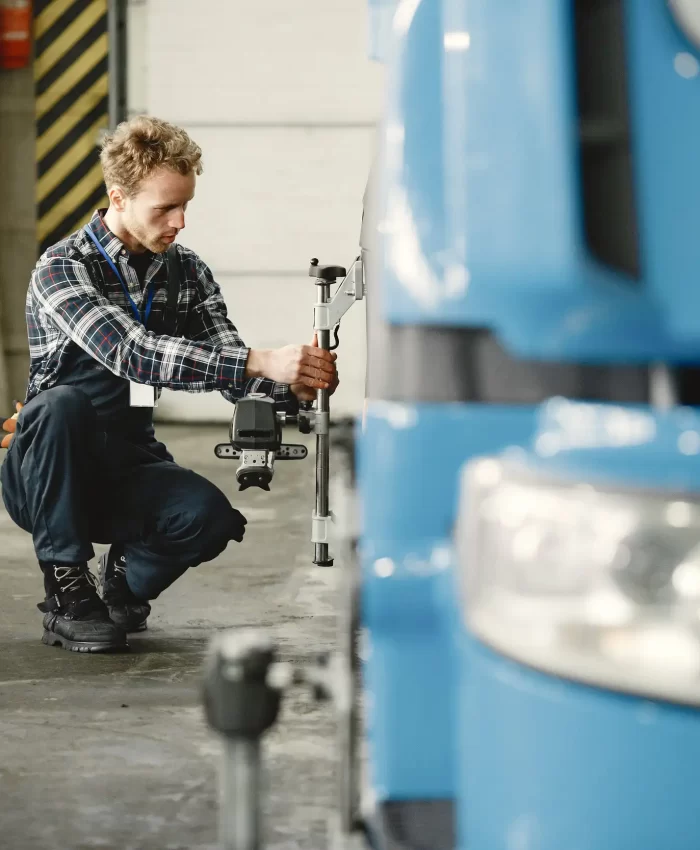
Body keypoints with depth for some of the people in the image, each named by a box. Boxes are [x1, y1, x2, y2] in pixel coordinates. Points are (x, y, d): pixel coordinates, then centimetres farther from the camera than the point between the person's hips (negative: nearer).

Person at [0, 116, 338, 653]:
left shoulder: (187, 273, 4)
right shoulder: (62, 268, -16)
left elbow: (232, 374, -1)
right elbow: (133, 354, -32)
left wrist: (294, 386, -25)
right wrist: (261, 361, -40)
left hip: (127, 468, 4)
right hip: (46, 476, -4)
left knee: (210, 516, -27)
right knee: (63, 403, -36)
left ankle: (123, 583, 8)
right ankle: (68, 592, -20)